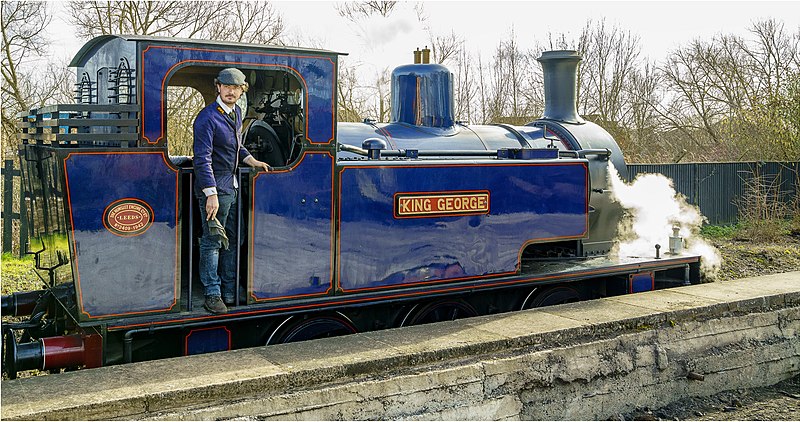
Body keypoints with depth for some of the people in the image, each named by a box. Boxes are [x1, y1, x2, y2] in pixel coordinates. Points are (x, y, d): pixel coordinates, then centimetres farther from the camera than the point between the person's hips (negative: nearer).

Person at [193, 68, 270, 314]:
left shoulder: (236, 113, 10)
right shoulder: (207, 118, -16)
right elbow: (202, 158, -21)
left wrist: (251, 161, 10)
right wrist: (211, 194, -26)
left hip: (232, 187, 9)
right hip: (214, 188, -9)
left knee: (231, 240, 14)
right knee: (213, 241, -2)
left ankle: (230, 293, 24)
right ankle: (212, 295, 8)